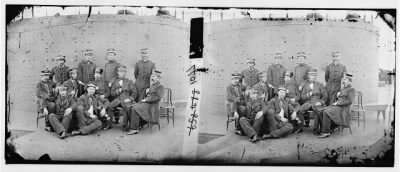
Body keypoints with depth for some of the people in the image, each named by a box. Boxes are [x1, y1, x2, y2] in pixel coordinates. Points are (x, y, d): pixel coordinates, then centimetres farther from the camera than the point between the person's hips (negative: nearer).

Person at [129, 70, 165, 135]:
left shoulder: (160, 86, -3)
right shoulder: (152, 86, 23)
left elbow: (158, 97, -17)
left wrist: (146, 100, -18)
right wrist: (146, 92, 4)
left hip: (152, 105, -9)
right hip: (146, 103, 9)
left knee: (135, 109, -26)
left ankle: (134, 129, -21)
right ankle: (131, 126, -10)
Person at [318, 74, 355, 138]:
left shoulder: (351, 89, -3)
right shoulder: (342, 89, 23)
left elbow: (350, 101, -15)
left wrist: (337, 103, -16)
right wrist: (337, 95, 4)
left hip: (343, 109, -8)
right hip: (337, 106, 8)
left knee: (326, 112, -28)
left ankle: (326, 132, -24)